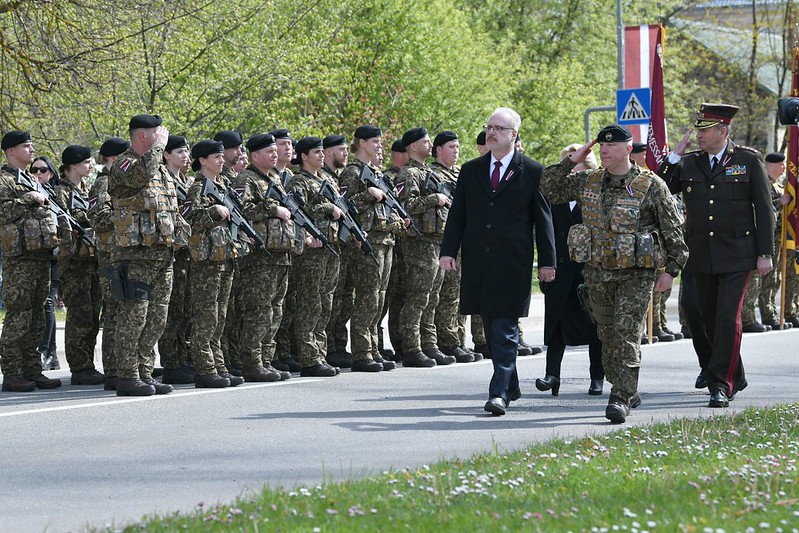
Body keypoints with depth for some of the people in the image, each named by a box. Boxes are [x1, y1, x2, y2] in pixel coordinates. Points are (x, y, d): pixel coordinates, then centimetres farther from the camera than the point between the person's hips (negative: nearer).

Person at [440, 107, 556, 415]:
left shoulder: (532, 172, 2)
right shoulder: (471, 171, 13)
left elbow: (543, 219, 2)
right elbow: (457, 214, 11)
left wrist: (547, 261, -2)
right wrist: (448, 251, 0)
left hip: (512, 265, -4)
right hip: (478, 263, 4)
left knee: (505, 330, -9)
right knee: (492, 329, 9)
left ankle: (499, 393, -13)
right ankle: (511, 386, 21)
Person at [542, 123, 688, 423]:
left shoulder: (651, 185, -6)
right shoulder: (587, 182, 8)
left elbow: (673, 229, -2)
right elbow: (550, 191, 11)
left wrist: (671, 270, -5)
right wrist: (570, 162, 1)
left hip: (636, 274, -5)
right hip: (597, 273, 5)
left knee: (627, 334, -13)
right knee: (608, 336, 11)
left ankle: (621, 399, -12)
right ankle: (629, 393, 24)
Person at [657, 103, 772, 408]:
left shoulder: (749, 161, 1)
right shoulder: (688, 164, 8)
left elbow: (764, 209, 2)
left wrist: (765, 254, -3)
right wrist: (674, 156, -4)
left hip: (736, 256, -4)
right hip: (701, 257, 4)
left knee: (728, 319, -13)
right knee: (708, 320, 10)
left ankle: (721, 385, -11)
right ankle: (735, 379, 25)